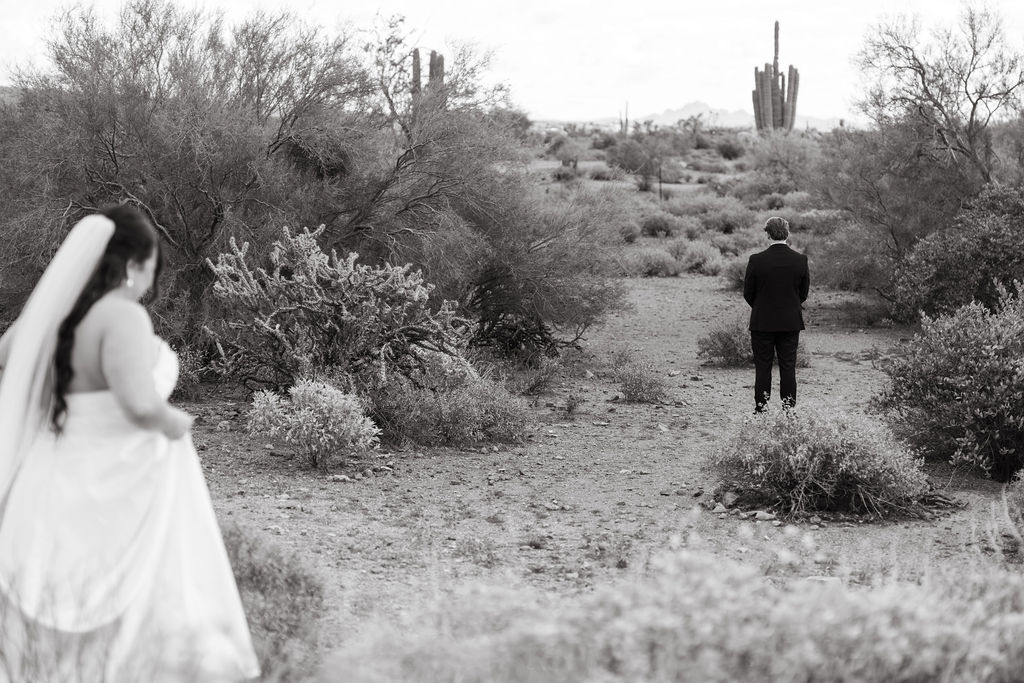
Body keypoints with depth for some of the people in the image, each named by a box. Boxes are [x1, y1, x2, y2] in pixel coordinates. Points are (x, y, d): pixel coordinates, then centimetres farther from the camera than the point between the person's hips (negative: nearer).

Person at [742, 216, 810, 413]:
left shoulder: (756, 260, -12)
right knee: (788, 367, 7)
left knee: (762, 367, 6)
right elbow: (804, 293, 4)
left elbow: (748, 293, -3)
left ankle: (761, 408, 7)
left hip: (762, 323, -2)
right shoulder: (800, 260, -6)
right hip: (791, 323, 2)